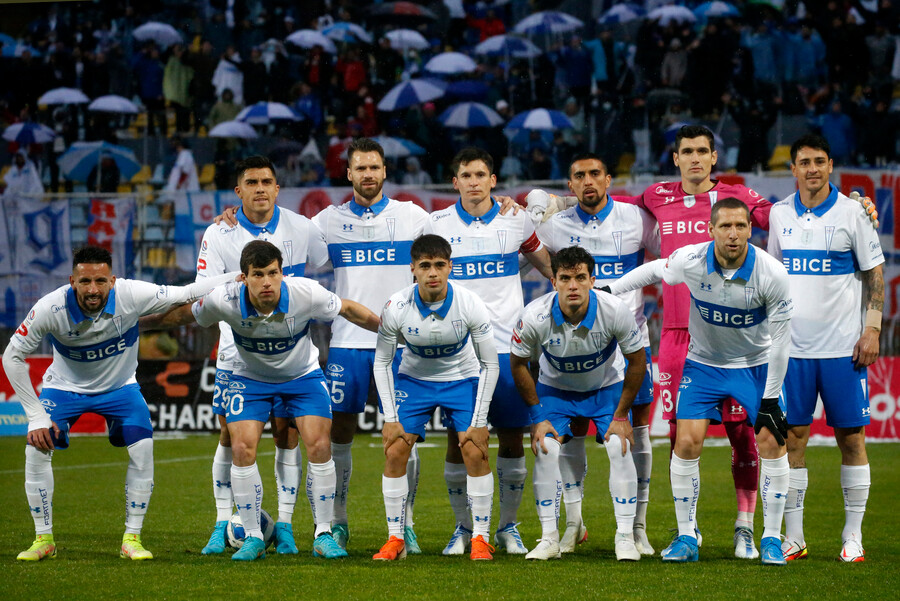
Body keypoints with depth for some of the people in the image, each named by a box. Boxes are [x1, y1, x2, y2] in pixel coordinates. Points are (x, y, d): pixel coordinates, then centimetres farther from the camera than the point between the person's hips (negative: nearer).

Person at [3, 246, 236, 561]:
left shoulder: (131, 296, -30)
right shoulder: (51, 308, -30)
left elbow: (186, 294, -20)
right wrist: (36, 415, -21)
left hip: (119, 387, 1)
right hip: (65, 387, -1)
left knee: (143, 449, -19)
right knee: (37, 447, -19)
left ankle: (132, 538, -6)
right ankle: (43, 539, -3)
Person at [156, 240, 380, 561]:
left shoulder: (306, 294, -29)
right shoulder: (225, 300, -28)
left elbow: (348, 310, -10)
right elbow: (182, 315, -8)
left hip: (303, 375, 0)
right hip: (250, 377, 0)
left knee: (319, 447, -13)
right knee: (242, 449, -14)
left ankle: (323, 535, 0)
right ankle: (253, 537, 0)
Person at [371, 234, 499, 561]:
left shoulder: (470, 304, -24)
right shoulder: (397, 307, -22)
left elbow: (490, 365, -13)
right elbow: (381, 362, -8)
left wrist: (479, 421, -15)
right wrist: (390, 418, -11)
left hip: (463, 379, -1)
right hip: (413, 378, 1)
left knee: (475, 452, -14)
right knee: (394, 452, -10)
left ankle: (480, 538, -3)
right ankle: (395, 539, 2)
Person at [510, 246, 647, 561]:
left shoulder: (615, 311, -30)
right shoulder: (535, 317, -29)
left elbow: (637, 360, -13)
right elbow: (518, 363, -10)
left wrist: (621, 416, -11)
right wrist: (538, 417, -10)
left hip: (607, 386, 0)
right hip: (555, 387, 0)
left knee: (620, 447, -18)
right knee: (545, 449, -18)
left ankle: (625, 537, -9)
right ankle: (549, 538, -7)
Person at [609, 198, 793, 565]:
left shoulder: (772, 274, -24)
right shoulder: (690, 261, -21)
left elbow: (781, 338, -15)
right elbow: (653, 271, 3)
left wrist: (771, 397, -13)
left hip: (755, 364, -1)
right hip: (703, 362, 1)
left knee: (771, 441, -12)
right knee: (687, 441, -11)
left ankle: (771, 538, 0)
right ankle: (686, 539, 1)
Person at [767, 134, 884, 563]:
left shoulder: (851, 213, -1)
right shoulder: (780, 214, 8)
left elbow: (874, 274, 2)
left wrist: (872, 328, -7)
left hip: (843, 346, -2)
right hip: (792, 346, 3)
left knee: (851, 437, 0)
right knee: (792, 436, 0)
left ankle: (853, 537, 6)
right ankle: (792, 538, 6)